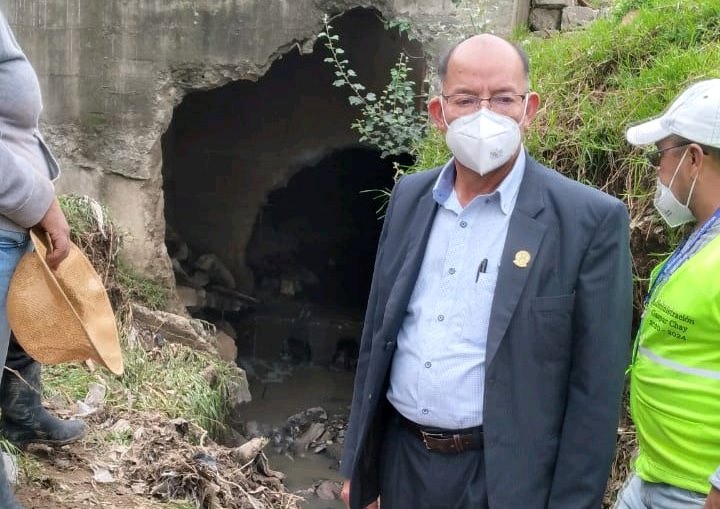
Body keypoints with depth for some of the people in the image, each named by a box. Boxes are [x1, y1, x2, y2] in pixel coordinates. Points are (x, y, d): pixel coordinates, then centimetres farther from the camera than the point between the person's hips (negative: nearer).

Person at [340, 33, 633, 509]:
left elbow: (595, 392, -11)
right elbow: (378, 335, 7)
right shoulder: (410, 197, 1)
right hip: (400, 457, 5)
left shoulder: (590, 219, -14)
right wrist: (358, 462, 10)